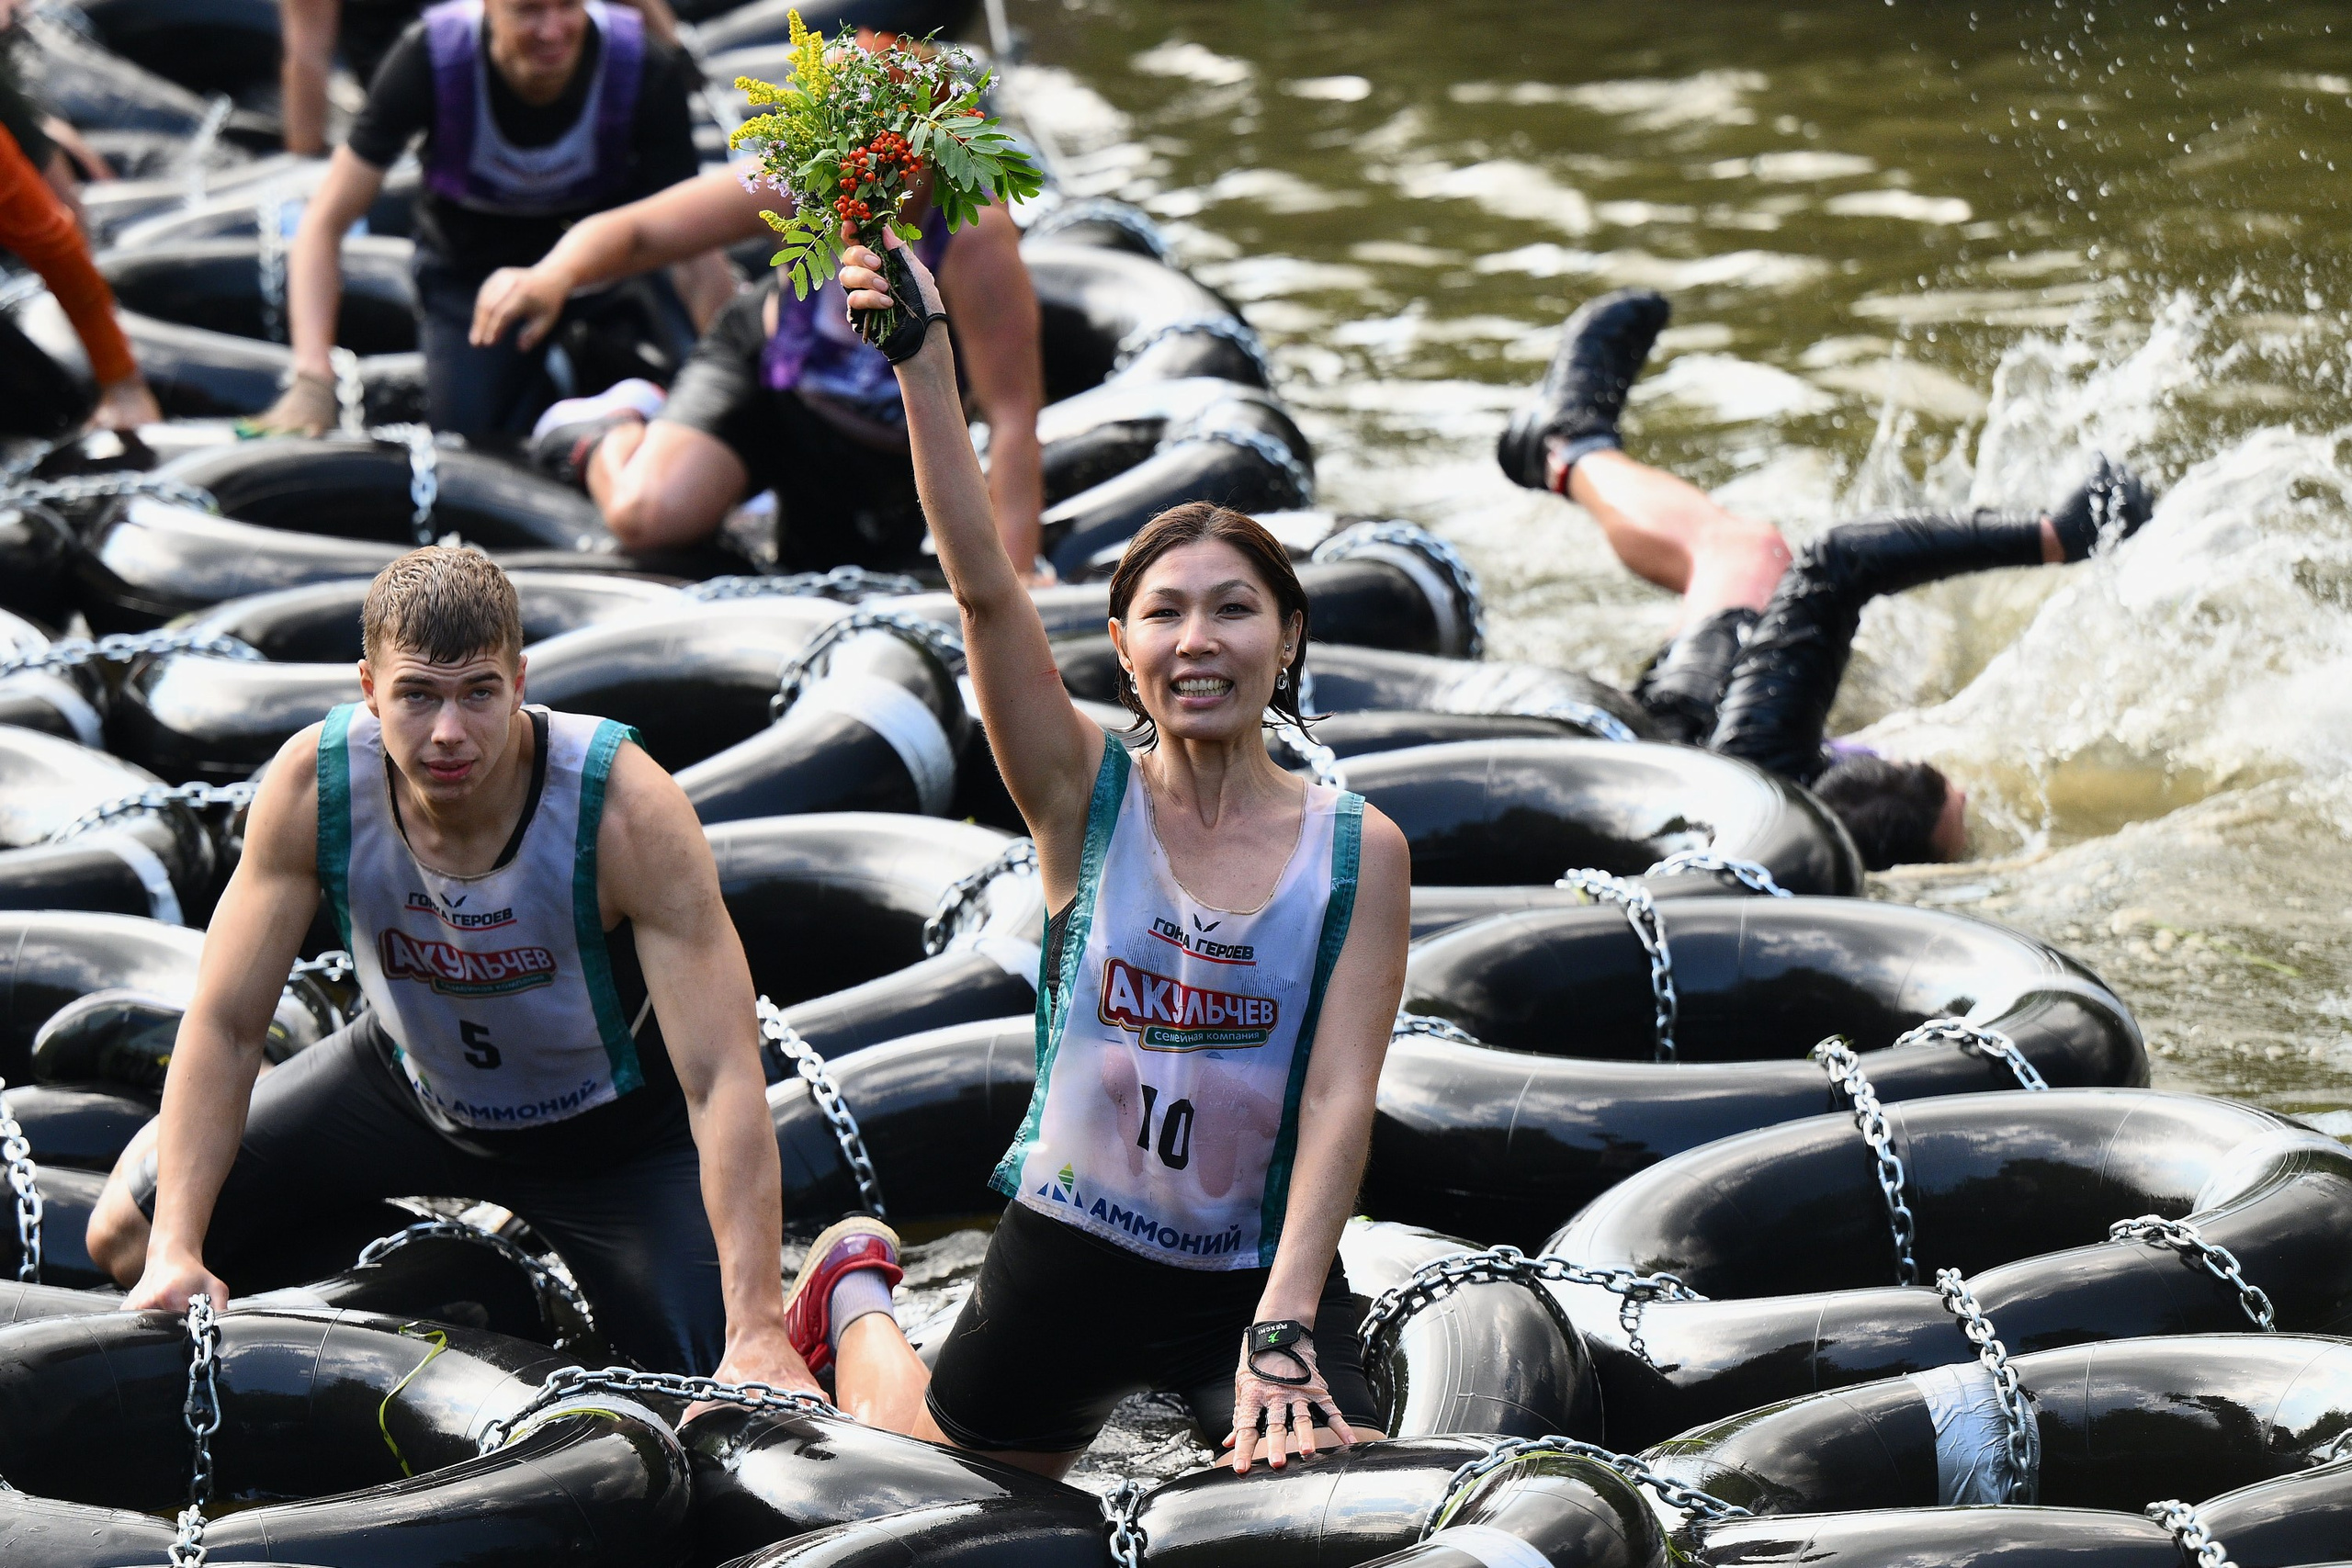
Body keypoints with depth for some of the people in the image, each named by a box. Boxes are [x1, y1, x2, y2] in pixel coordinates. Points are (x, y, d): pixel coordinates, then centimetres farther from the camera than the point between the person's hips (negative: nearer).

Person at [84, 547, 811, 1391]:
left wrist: (759, 1333, -43)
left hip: (611, 1123, -3)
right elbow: (225, 1026, -18)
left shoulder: (626, 807, -36)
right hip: (412, 1083, 3)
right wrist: (175, 1250, -28)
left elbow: (724, 1079, -37)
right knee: (129, 1233, 2)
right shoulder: (313, 784, -27)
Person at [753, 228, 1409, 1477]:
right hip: (1070, 1252, 0)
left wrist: (1282, 1334, -23)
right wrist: (922, 354, -31)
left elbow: (1340, 1096, -11)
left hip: (1263, 1268, 0)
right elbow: (983, 586, -20)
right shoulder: (1085, 796, -7)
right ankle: (855, 1298, 47)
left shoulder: (1359, 849, -6)